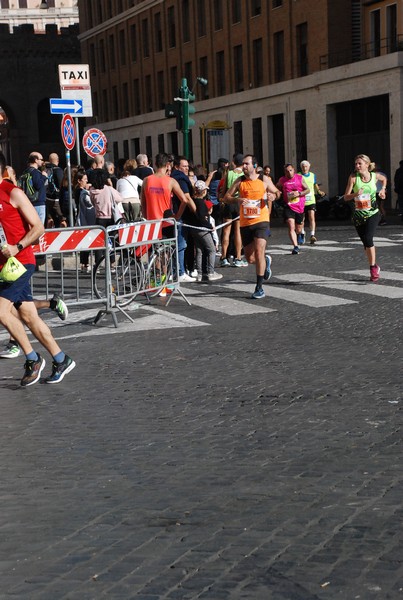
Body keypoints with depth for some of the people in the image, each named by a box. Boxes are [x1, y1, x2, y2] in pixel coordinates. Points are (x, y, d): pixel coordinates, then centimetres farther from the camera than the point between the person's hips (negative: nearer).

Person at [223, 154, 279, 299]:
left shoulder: (264, 180, 0)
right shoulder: (239, 181, 2)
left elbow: (276, 192, 14)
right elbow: (226, 197, 4)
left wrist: (273, 196, -10)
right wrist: (237, 199, -17)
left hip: (261, 221, -3)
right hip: (245, 223, 3)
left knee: (259, 252, -17)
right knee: (250, 258, 8)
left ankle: (259, 287, -10)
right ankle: (266, 261, 43)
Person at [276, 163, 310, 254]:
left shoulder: (300, 178, 0)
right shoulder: (282, 180, 2)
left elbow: (307, 190, 2)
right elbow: (276, 188, 22)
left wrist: (299, 194, -14)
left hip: (300, 207, 1)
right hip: (289, 207, -1)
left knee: (298, 230, 12)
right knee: (291, 227, -20)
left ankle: (298, 236, 49)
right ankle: (296, 246, -24)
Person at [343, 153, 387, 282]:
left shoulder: (375, 176, -4)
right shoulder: (353, 177, -9)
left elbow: (384, 179, 21)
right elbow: (346, 197, -11)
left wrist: (383, 189, 6)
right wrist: (355, 194, -29)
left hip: (373, 214, -1)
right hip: (358, 215, 2)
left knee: (368, 239, -19)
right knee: (365, 242, 8)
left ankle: (373, 267, -5)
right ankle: (374, 267, 26)